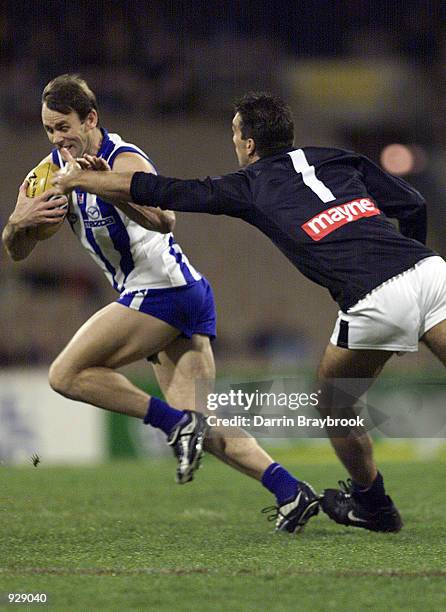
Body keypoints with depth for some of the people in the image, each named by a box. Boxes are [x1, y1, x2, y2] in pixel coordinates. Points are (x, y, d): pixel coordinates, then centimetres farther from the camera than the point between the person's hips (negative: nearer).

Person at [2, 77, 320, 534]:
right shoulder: (55, 166, 9)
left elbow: (163, 220, -35)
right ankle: (290, 491, -3)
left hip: (162, 289, -9)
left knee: (66, 374, -12)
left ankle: (177, 424, -13)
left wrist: (110, 186, -49)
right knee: (206, 429, 2)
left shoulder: (125, 162, -16)